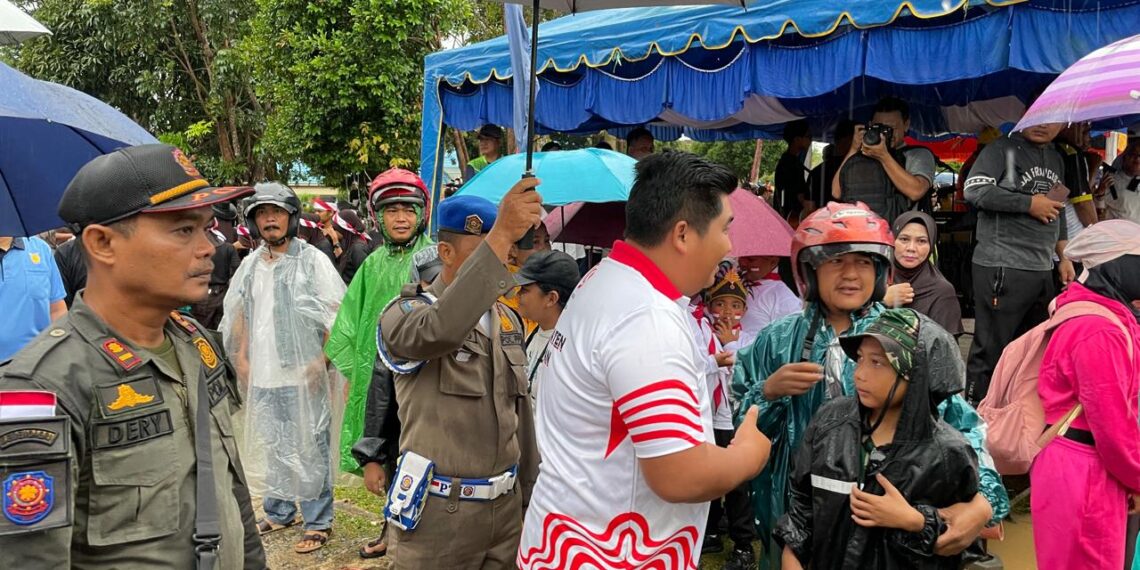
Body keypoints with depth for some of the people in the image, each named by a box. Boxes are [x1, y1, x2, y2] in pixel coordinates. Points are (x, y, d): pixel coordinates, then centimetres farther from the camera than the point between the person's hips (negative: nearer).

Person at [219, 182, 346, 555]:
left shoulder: (312, 260, -6)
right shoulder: (250, 265, 10)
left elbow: (336, 314, -8)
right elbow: (241, 313, 20)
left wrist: (322, 359, -14)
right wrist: (241, 356, 11)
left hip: (304, 374, -5)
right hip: (262, 374, 6)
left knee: (310, 449, 1)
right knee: (273, 447, 16)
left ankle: (318, 522, 11)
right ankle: (278, 513, 31)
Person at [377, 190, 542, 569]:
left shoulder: (507, 319, 10)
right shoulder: (406, 313, -11)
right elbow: (443, 327, -37)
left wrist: (530, 490, 16)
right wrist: (501, 235, -43)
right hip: (438, 510, -5)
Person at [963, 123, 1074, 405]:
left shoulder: (1057, 160, 20)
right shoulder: (1002, 149, -3)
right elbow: (974, 190, -17)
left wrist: (1064, 257, 21)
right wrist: (1029, 203, -14)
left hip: (1043, 269, 8)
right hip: (1002, 267, -7)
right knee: (991, 348, -4)